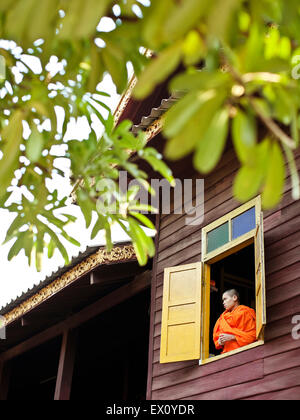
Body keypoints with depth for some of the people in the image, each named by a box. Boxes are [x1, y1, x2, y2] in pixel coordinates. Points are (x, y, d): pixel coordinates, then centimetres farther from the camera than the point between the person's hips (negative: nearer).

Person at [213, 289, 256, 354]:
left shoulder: (244, 312, 4)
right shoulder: (224, 316, 24)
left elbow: (252, 334, -6)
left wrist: (232, 337, -11)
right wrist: (219, 342, 4)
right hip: (227, 352, 5)